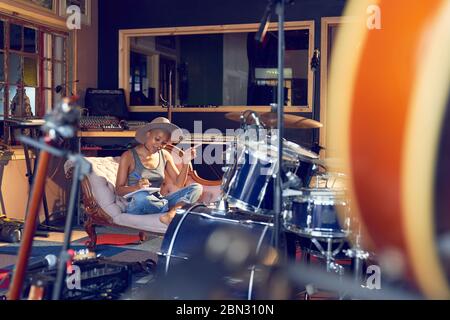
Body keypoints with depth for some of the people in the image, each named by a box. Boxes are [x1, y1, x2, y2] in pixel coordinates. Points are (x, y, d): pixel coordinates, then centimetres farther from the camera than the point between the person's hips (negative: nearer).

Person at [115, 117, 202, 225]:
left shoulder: (165, 155, 9)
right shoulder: (128, 156, -4)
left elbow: (179, 183, 6)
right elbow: (119, 189, -5)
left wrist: (185, 163, -9)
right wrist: (136, 187, -25)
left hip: (157, 202, 5)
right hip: (137, 206, -4)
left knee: (197, 188, -15)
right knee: (141, 196, -41)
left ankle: (171, 213, -40)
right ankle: (177, 208, -19)